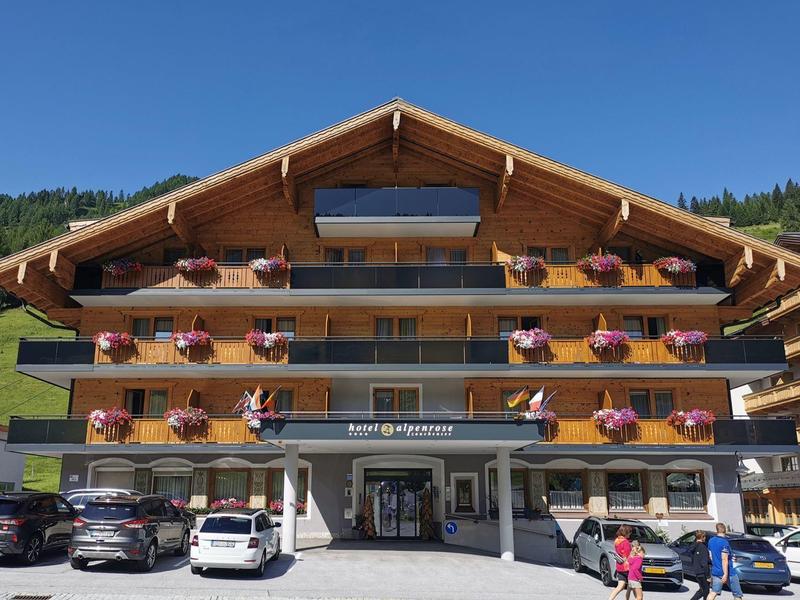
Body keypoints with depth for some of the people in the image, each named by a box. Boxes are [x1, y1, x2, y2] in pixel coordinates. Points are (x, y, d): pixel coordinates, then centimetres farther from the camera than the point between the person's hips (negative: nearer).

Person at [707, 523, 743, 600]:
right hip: (727, 572, -6)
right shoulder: (724, 542, -17)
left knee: (714, 592, 7)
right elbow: (724, 559, -22)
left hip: (715, 571, 6)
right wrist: (725, 574, -22)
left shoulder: (711, 541, 6)